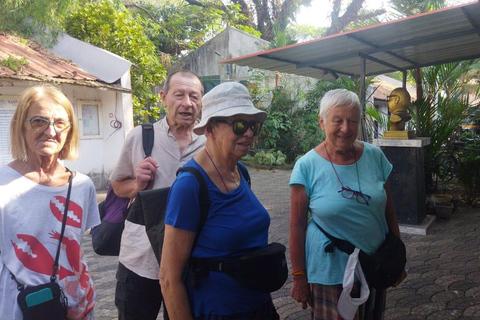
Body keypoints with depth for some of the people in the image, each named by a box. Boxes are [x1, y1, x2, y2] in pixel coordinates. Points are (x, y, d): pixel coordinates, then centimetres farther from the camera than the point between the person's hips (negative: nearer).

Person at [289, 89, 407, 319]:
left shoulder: (375, 156, -4)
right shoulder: (307, 166, -14)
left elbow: (389, 210, 5)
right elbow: (297, 225, -10)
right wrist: (299, 277, -8)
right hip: (330, 272, -3)